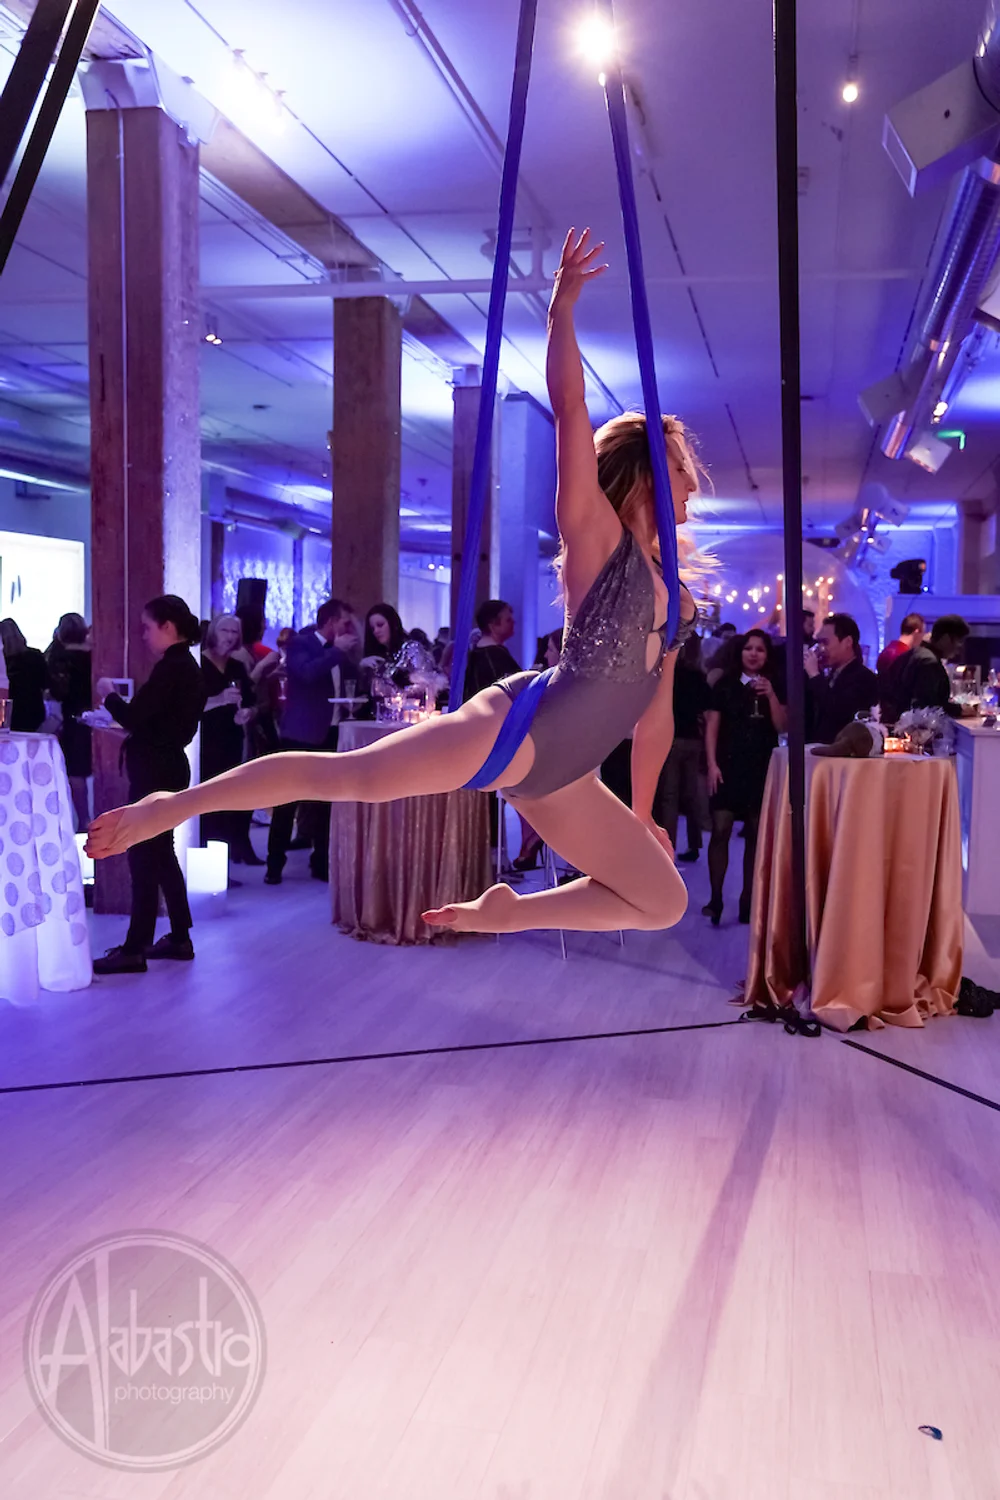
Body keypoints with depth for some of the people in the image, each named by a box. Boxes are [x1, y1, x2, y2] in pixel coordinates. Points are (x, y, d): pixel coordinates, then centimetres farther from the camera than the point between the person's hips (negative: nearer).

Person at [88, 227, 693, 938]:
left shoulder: (677, 600, 17)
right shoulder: (595, 537, -2)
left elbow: (656, 715, 24)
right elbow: (568, 404, -14)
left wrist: (643, 814, 27)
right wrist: (564, 301, -16)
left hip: (552, 779, 8)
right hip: (514, 726, -7)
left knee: (664, 901, 12)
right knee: (341, 776, -16)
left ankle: (504, 912, 18)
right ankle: (172, 806, 1)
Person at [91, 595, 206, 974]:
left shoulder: (171, 668, -18)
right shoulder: (186, 666, 12)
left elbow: (134, 716, -21)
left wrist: (109, 695, -4)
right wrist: (126, 726, 14)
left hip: (154, 773, -10)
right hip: (167, 769, 10)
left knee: (143, 856, -5)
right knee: (160, 854, 16)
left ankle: (135, 949, 0)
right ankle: (179, 938, 22)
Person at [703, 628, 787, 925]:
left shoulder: (775, 687, 7)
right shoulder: (725, 685, 3)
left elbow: (782, 727, -2)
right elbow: (712, 728, 1)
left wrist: (771, 695, -15)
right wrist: (712, 764, -8)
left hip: (762, 769, 2)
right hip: (729, 766, -2)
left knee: (756, 835, 5)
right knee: (720, 832, -9)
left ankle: (748, 899, 12)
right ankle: (715, 898, -5)